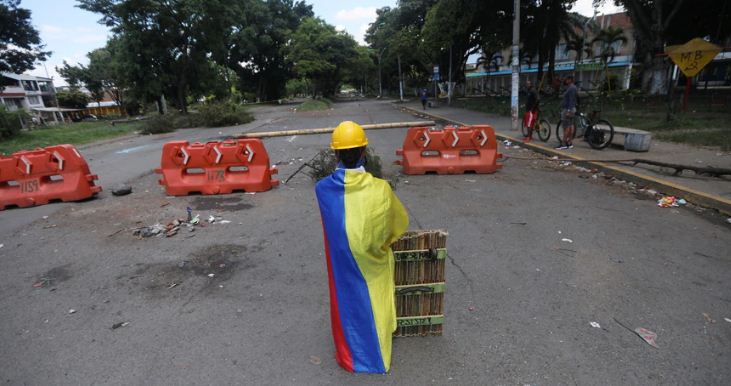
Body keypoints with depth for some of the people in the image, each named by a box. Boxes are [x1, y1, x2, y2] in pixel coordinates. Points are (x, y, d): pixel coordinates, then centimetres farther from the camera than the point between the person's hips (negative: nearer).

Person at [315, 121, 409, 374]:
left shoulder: (323, 189, -17)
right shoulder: (380, 189, -22)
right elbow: (401, 222, -5)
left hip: (343, 263, 1)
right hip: (373, 265, -1)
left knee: (347, 307, 22)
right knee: (374, 307, 21)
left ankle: (350, 357, 43)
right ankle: (377, 356, 43)